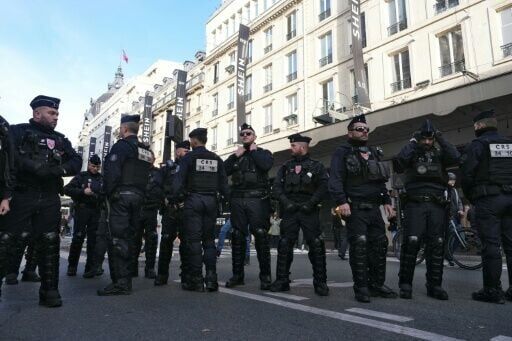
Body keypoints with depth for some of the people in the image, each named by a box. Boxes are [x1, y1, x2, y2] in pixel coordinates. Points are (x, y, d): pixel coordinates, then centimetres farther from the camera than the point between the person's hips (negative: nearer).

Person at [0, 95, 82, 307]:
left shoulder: (60, 140, 18)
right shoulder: (17, 132, 6)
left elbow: (76, 162, 5)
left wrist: (57, 169, -14)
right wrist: (36, 167, -21)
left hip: (50, 200, 4)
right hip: (20, 196, -3)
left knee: (49, 245, 5)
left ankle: (49, 291, 13)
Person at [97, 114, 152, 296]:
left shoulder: (121, 146, -6)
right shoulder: (147, 151, 18)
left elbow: (112, 172, -16)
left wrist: (108, 193, -7)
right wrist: (140, 195, 14)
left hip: (121, 195, -8)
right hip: (138, 197, 8)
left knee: (117, 238, -7)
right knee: (128, 237, 13)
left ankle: (120, 282, -8)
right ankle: (126, 280, 20)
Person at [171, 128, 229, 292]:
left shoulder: (189, 157, 1)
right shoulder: (216, 159, 13)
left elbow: (179, 180, -8)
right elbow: (223, 183, 9)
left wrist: (174, 199, -4)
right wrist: (229, 200, 13)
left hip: (193, 200, -4)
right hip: (211, 200, 4)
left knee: (193, 239, -1)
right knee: (209, 239, 9)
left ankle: (196, 279, -1)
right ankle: (211, 277, 3)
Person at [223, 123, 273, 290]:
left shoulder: (263, 153, 12)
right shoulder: (235, 155, 22)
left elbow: (266, 165, -13)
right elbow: (224, 171, 6)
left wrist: (254, 151, 0)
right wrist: (235, 156, 1)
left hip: (257, 199, -4)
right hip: (238, 200, 4)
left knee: (260, 236, -7)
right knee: (237, 237, 4)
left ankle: (265, 276, 0)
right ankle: (237, 274, 12)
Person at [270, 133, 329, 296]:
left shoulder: (317, 166, 9)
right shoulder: (285, 167, 17)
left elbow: (323, 186, -2)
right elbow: (276, 186, 8)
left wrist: (311, 203, -13)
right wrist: (285, 202, -8)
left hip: (309, 210, -2)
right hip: (289, 210, 3)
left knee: (316, 245, -6)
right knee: (284, 245, 1)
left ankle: (320, 282, 4)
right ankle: (282, 280, 10)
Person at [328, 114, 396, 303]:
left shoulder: (374, 153, 21)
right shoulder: (342, 152, -1)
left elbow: (381, 180, 25)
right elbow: (335, 179, -12)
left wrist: (387, 201, 17)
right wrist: (341, 202, -23)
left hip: (374, 208, 7)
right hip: (355, 208, -7)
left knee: (380, 244, 7)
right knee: (359, 245, -9)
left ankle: (377, 284, 19)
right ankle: (361, 287, 1)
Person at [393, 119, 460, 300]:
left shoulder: (439, 154, 15)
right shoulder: (412, 153, 10)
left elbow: (455, 158, -5)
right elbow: (398, 163, -12)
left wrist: (441, 139, -1)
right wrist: (413, 142, -5)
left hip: (437, 205, 3)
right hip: (415, 204, -3)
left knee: (437, 245, 3)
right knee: (411, 243, -11)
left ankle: (434, 285, 12)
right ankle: (405, 284, -2)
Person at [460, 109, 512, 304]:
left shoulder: (477, 145, -3)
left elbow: (467, 174, -8)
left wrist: (471, 198, 4)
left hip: (488, 200, -6)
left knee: (491, 245, -5)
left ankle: (492, 291, -2)